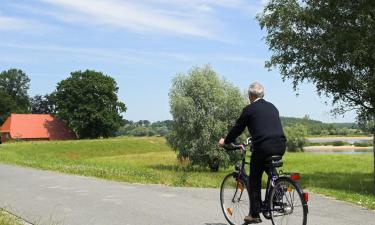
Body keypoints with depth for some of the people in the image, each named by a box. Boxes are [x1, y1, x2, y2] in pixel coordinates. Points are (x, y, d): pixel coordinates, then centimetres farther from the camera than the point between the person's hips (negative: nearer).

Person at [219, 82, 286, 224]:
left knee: (254, 180, 8)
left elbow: (237, 128, 8)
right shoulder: (272, 107, 19)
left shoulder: (249, 109, 2)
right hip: (280, 146, 6)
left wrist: (225, 141, 25)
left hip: (263, 147, -6)